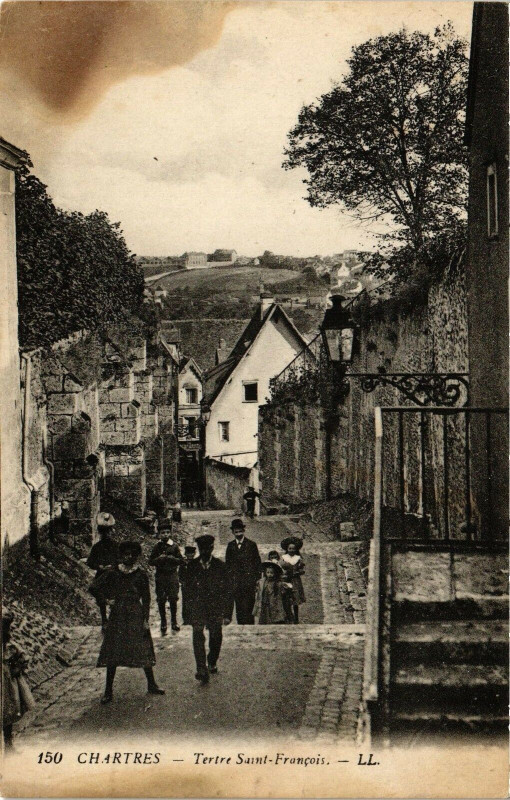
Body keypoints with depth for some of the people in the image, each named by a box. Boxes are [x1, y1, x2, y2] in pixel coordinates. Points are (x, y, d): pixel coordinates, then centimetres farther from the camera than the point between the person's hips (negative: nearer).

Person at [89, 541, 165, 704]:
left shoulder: (141, 575, 2)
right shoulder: (112, 573, 1)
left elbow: (146, 599, 3)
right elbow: (94, 588, 6)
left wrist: (145, 620, -3)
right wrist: (106, 598, -1)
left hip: (137, 616, 0)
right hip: (117, 617, 0)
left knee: (144, 651, 2)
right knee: (112, 653, -1)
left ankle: (151, 685, 18)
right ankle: (108, 691, 6)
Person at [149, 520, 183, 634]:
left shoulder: (174, 546, 2)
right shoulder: (157, 547, 4)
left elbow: (180, 560, 2)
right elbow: (151, 561, 4)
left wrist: (171, 558, -15)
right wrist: (159, 559, -13)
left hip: (172, 575, -1)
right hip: (160, 576, 1)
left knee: (173, 599, -2)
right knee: (161, 600, 2)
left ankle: (174, 622, 12)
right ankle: (163, 624, 12)